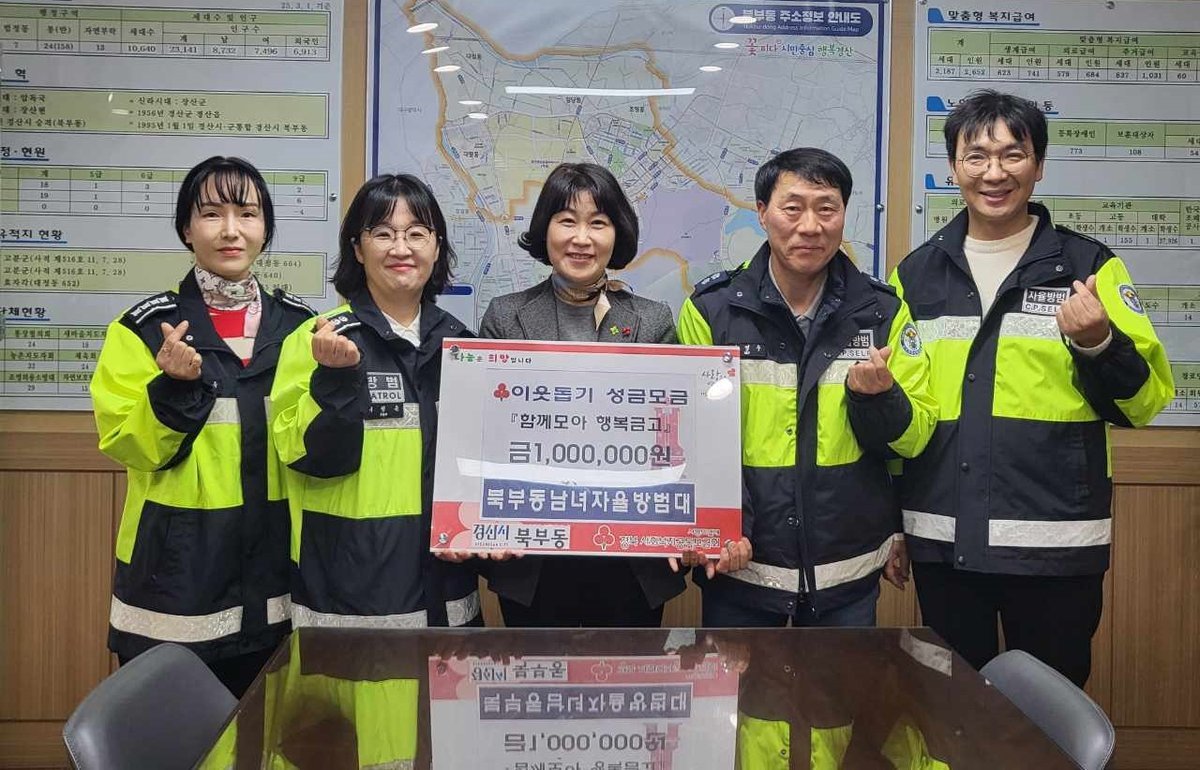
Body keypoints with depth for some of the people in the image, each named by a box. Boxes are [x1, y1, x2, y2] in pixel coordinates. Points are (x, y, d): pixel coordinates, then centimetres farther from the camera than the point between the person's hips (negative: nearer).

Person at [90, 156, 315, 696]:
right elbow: (127, 446, -7)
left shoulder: (297, 324, 5)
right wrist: (175, 386, -24)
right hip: (178, 574, -3)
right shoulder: (145, 328, -3)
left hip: (275, 570, 3)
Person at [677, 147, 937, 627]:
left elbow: (915, 436, 3)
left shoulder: (883, 310, 1)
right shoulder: (712, 308, -4)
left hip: (849, 573, 2)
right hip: (738, 568, -1)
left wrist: (876, 394, -17)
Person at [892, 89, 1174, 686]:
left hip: (1055, 545, -2)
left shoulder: (1088, 266, 1)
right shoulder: (917, 274, 8)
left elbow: (1143, 403, 0)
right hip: (942, 543, 2)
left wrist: (1098, 343, -20)